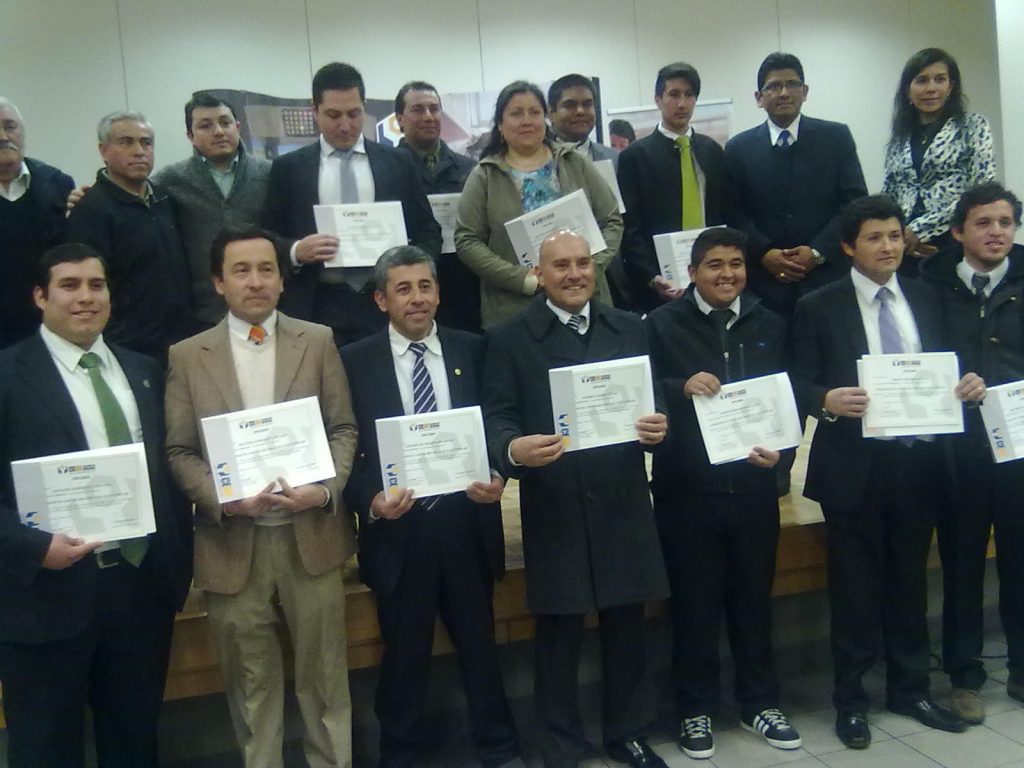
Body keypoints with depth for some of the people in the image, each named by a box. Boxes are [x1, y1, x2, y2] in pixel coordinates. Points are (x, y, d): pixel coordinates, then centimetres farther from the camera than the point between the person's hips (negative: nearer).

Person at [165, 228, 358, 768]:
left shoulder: (318, 342, 4)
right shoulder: (187, 356, 3)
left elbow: (344, 428, 3)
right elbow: (179, 451, 1)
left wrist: (326, 489, -14)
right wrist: (224, 499, -15)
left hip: (311, 532, 0)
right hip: (232, 540, 0)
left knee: (324, 667, 11)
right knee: (250, 678, 13)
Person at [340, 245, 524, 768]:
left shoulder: (472, 351, 4)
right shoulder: (355, 361, -2)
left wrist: (496, 478, -12)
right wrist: (371, 502, -18)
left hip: (467, 524, 2)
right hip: (398, 529, -1)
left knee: (480, 646, 15)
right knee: (404, 657, 14)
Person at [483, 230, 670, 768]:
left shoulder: (630, 329, 9)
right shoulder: (508, 338, -1)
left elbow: (652, 403, 9)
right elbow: (497, 418, -6)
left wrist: (657, 429, -14)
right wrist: (514, 449, -28)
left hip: (623, 503, 3)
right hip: (554, 509, -3)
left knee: (627, 627, 15)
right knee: (557, 637, 9)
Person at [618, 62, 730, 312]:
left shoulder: (712, 150, 11)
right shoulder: (635, 155, -1)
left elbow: (726, 214, 13)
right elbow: (629, 228, -5)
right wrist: (652, 278, -16)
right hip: (660, 285, -3)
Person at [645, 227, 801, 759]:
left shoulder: (769, 325, 9)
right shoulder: (662, 324, -2)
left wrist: (781, 451, -7)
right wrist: (681, 388, -24)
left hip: (753, 485, 3)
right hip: (687, 489, -3)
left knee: (754, 599, 14)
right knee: (694, 603, 8)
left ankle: (759, 703, 31)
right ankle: (696, 710, 23)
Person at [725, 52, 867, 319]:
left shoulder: (836, 137, 5)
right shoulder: (738, 148, 7)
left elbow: (856, 202, 1)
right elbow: (733, 213, 4)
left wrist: (818, 252, -10)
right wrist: (764, 254, -10)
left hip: (828, 279, 0)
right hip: (765, 284, 0)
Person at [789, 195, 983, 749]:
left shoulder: (925, 300, 10)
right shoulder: (819, 308, -4)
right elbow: (798, 384, -7)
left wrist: (968, 384, -8)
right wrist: (827, 400, -28)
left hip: (917, 461, 4)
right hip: (855, 466, -4)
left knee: (909, 583, 15)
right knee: (855, 589, 6)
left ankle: (909, 689, 32)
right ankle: (850, 700, 21)